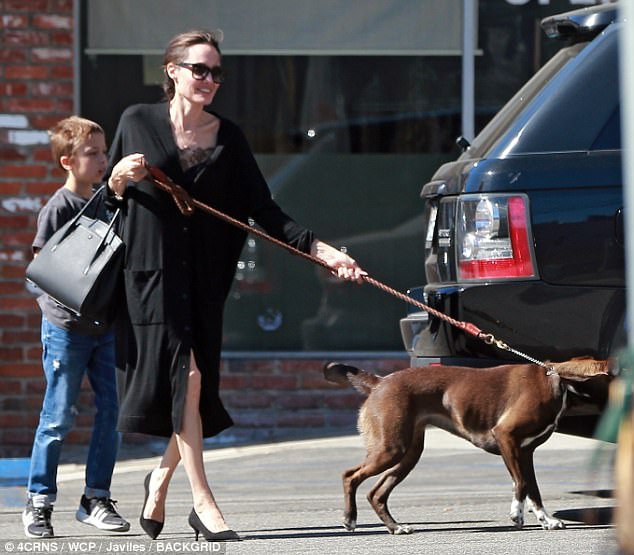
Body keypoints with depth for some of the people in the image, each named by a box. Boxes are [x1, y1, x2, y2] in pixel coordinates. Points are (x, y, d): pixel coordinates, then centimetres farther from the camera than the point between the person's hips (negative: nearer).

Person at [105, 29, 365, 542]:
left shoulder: (228, 137, 9)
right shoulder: (138, 122, 4)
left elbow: (264, 210, 5)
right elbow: (111, 198, 9)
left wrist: (323, 250, -6)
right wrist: (118, 181, -14)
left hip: (205, 274, 3)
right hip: (153, 269, -3)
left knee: (199, 388, 2)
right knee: (185, 375, -12)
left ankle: (161, 479, 26)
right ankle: (203, 503, -12)